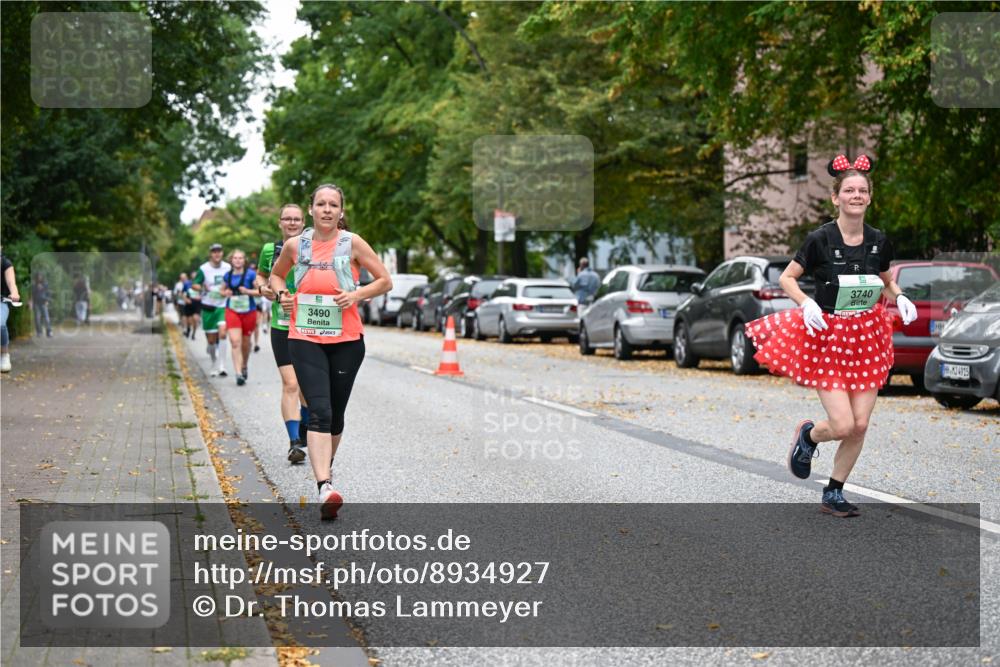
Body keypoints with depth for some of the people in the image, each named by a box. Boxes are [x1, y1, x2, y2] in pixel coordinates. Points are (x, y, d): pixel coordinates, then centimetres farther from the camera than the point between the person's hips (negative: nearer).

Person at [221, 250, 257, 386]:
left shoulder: (251, 274, -6)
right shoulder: (227, 276, 5)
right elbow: (223, 290, 20)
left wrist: (248, 291, -21)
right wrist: (225, 293, -3)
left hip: (248, 312, -1)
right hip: (232, 312, 1)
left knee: (245, 343, 12)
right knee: (235, 342, -13)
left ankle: (244, 367, 39)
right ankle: (238, 374, -17)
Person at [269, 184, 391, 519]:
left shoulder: (352, 243, -2)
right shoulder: (295, 245, 3)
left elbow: (385, 281, 4)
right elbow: (276, 275, 22)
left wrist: (357, 294, -12)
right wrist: (281, 294, 1)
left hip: (346, 340, 0)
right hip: (304, 338, 0)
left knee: (335, 414, 11)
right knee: (319, 412, -16)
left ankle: (326, 464, 39)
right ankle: (325, 488, -25)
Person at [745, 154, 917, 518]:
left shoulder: (879, 241, 1)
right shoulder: (820, 239, -11)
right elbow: (786, 278, -2)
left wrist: (899, 297, -3)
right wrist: (806, 303, -20)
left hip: (867, 337, 4)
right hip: (826, 335, -4)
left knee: (860, 425, 2)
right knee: (843, 426, -11)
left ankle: (833, 495, 20)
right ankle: (807, 435, 25)